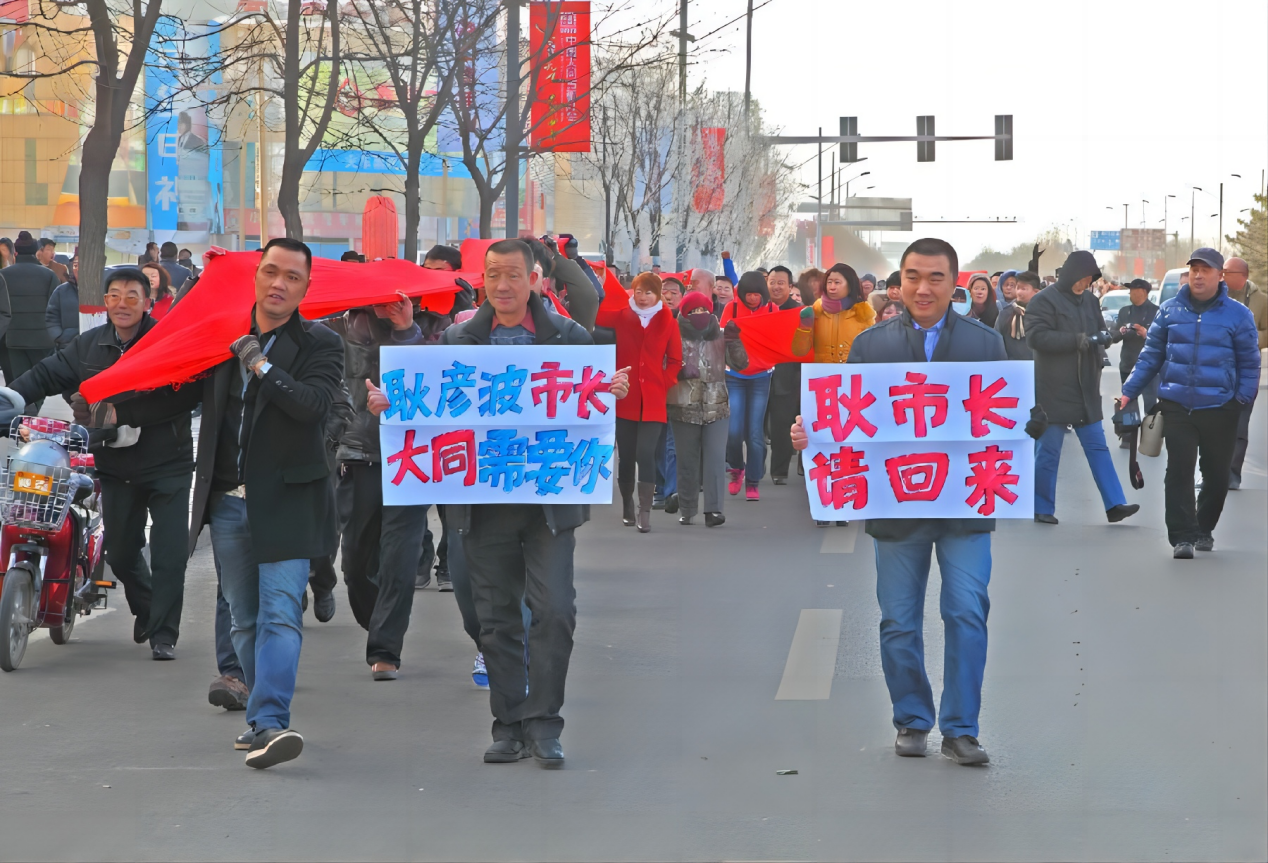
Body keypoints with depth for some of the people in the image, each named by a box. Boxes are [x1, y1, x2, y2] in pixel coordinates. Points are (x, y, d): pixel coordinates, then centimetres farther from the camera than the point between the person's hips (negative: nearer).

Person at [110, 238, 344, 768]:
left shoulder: (319, 345, -1)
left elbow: (314, 404, -17)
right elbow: (178, 395, 16)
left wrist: (262, 366, -19)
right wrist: (116, 411, 8)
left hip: (285, 501, -5)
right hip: (228, 501, 5)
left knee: (280, 612, -15)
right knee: (244, 619, 12)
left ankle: (269, 723, -23)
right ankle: (263, 716, 23)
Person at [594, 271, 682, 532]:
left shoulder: (667, 321, 3)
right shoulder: (621, 316, 4)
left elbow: (675, 360, 6)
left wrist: (664, 386, -3)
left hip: (653, 401, -1)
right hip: (625, 399, 1)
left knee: (645, 454, -12)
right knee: (626, 456, 7)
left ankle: (645, 512, -9)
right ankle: (627, 507, 24)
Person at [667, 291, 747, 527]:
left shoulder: (720, 336, 6)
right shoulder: (675, 337, -1)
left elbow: (740, 363, 3)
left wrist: (733, 340, -12)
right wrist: (679, 370, -24)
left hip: (716, 408, 1)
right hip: (684, 408, -1)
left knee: (715, 458, -8)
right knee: (687, 461, 7)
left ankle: (713, 509, -10)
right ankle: (687, 510, 17)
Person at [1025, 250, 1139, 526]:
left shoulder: (1089, 300, 12)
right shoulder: (1044, 301, -10)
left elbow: (1098, 331, 21)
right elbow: (1036, 336, -20)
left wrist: (1104, 337, -4)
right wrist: (1077, 340, -26)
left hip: (1085, 389, 7)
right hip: (1053, 391, -7)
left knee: (1098, 447, 6)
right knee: (1048, 452, 1)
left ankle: (1114, 504, 6)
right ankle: (1042, 508, 11)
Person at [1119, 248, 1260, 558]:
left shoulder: (1237, 315, -1)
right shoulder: (1170, 310, 4)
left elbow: (1249, 363, 2)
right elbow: (1151, 355, 8)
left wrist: (1244, 398, -10)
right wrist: (1129, 391, 2)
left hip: (1219, 408, 0)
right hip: (1176, 405, 0)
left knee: (1216, 474, 10)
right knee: (1179, 470, -6)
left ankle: (1204, 529, 29)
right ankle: (1183, 537, -5)